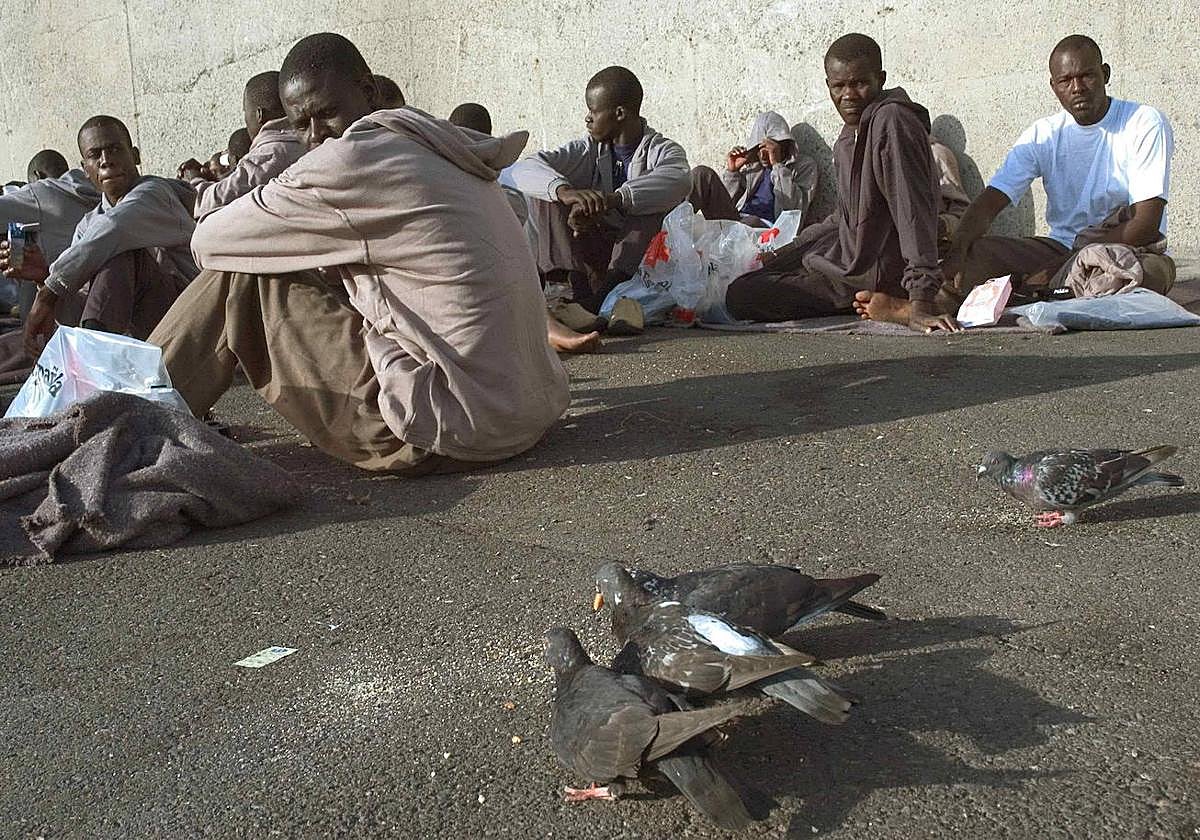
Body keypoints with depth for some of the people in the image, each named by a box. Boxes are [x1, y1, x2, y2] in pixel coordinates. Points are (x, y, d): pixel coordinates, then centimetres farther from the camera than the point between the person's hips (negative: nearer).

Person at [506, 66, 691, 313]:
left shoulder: (663, 151, -3)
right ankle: (582, 286, -29)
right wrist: (564, 191, -32)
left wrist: (612, 200, -42)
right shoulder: (589, 151, 6)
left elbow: (678, 180, -31)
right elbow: (524, 170, -10)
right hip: (590, 254, 3)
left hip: (641, 255, -3)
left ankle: (610, 287, -36)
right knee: (546, 192, -13)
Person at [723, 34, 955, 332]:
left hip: (872, 274, -10)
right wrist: (779, 256, 19)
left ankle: (878, 307, -9)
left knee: (740, 297, -13)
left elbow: (913, 211, -27)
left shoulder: (891, 121, -20)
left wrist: (921, 302, -34)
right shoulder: (848, 138, 10)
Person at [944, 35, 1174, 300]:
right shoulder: (1042, 135, 5)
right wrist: (957, 250, -29)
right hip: (1060, 249, 3)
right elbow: (990, 202, -6)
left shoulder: (1145, 124, -6)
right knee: (974, 254, -20)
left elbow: (1147, 224, -15)